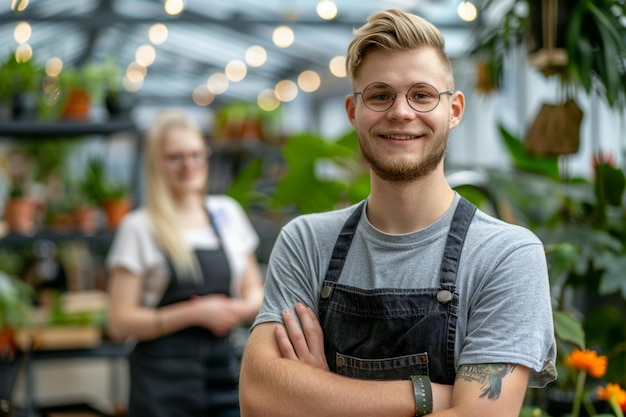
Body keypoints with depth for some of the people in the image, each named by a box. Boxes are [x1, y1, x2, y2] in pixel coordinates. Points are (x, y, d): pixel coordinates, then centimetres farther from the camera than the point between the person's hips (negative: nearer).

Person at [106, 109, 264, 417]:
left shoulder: (228, 212, 10)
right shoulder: (139, 227, -2)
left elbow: (255, 291, 18)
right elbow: (120, 323, -6)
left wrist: (239, 310, -5)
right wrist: (195, 313, -14)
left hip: (225, 370, 3)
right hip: (164, 379, -3)